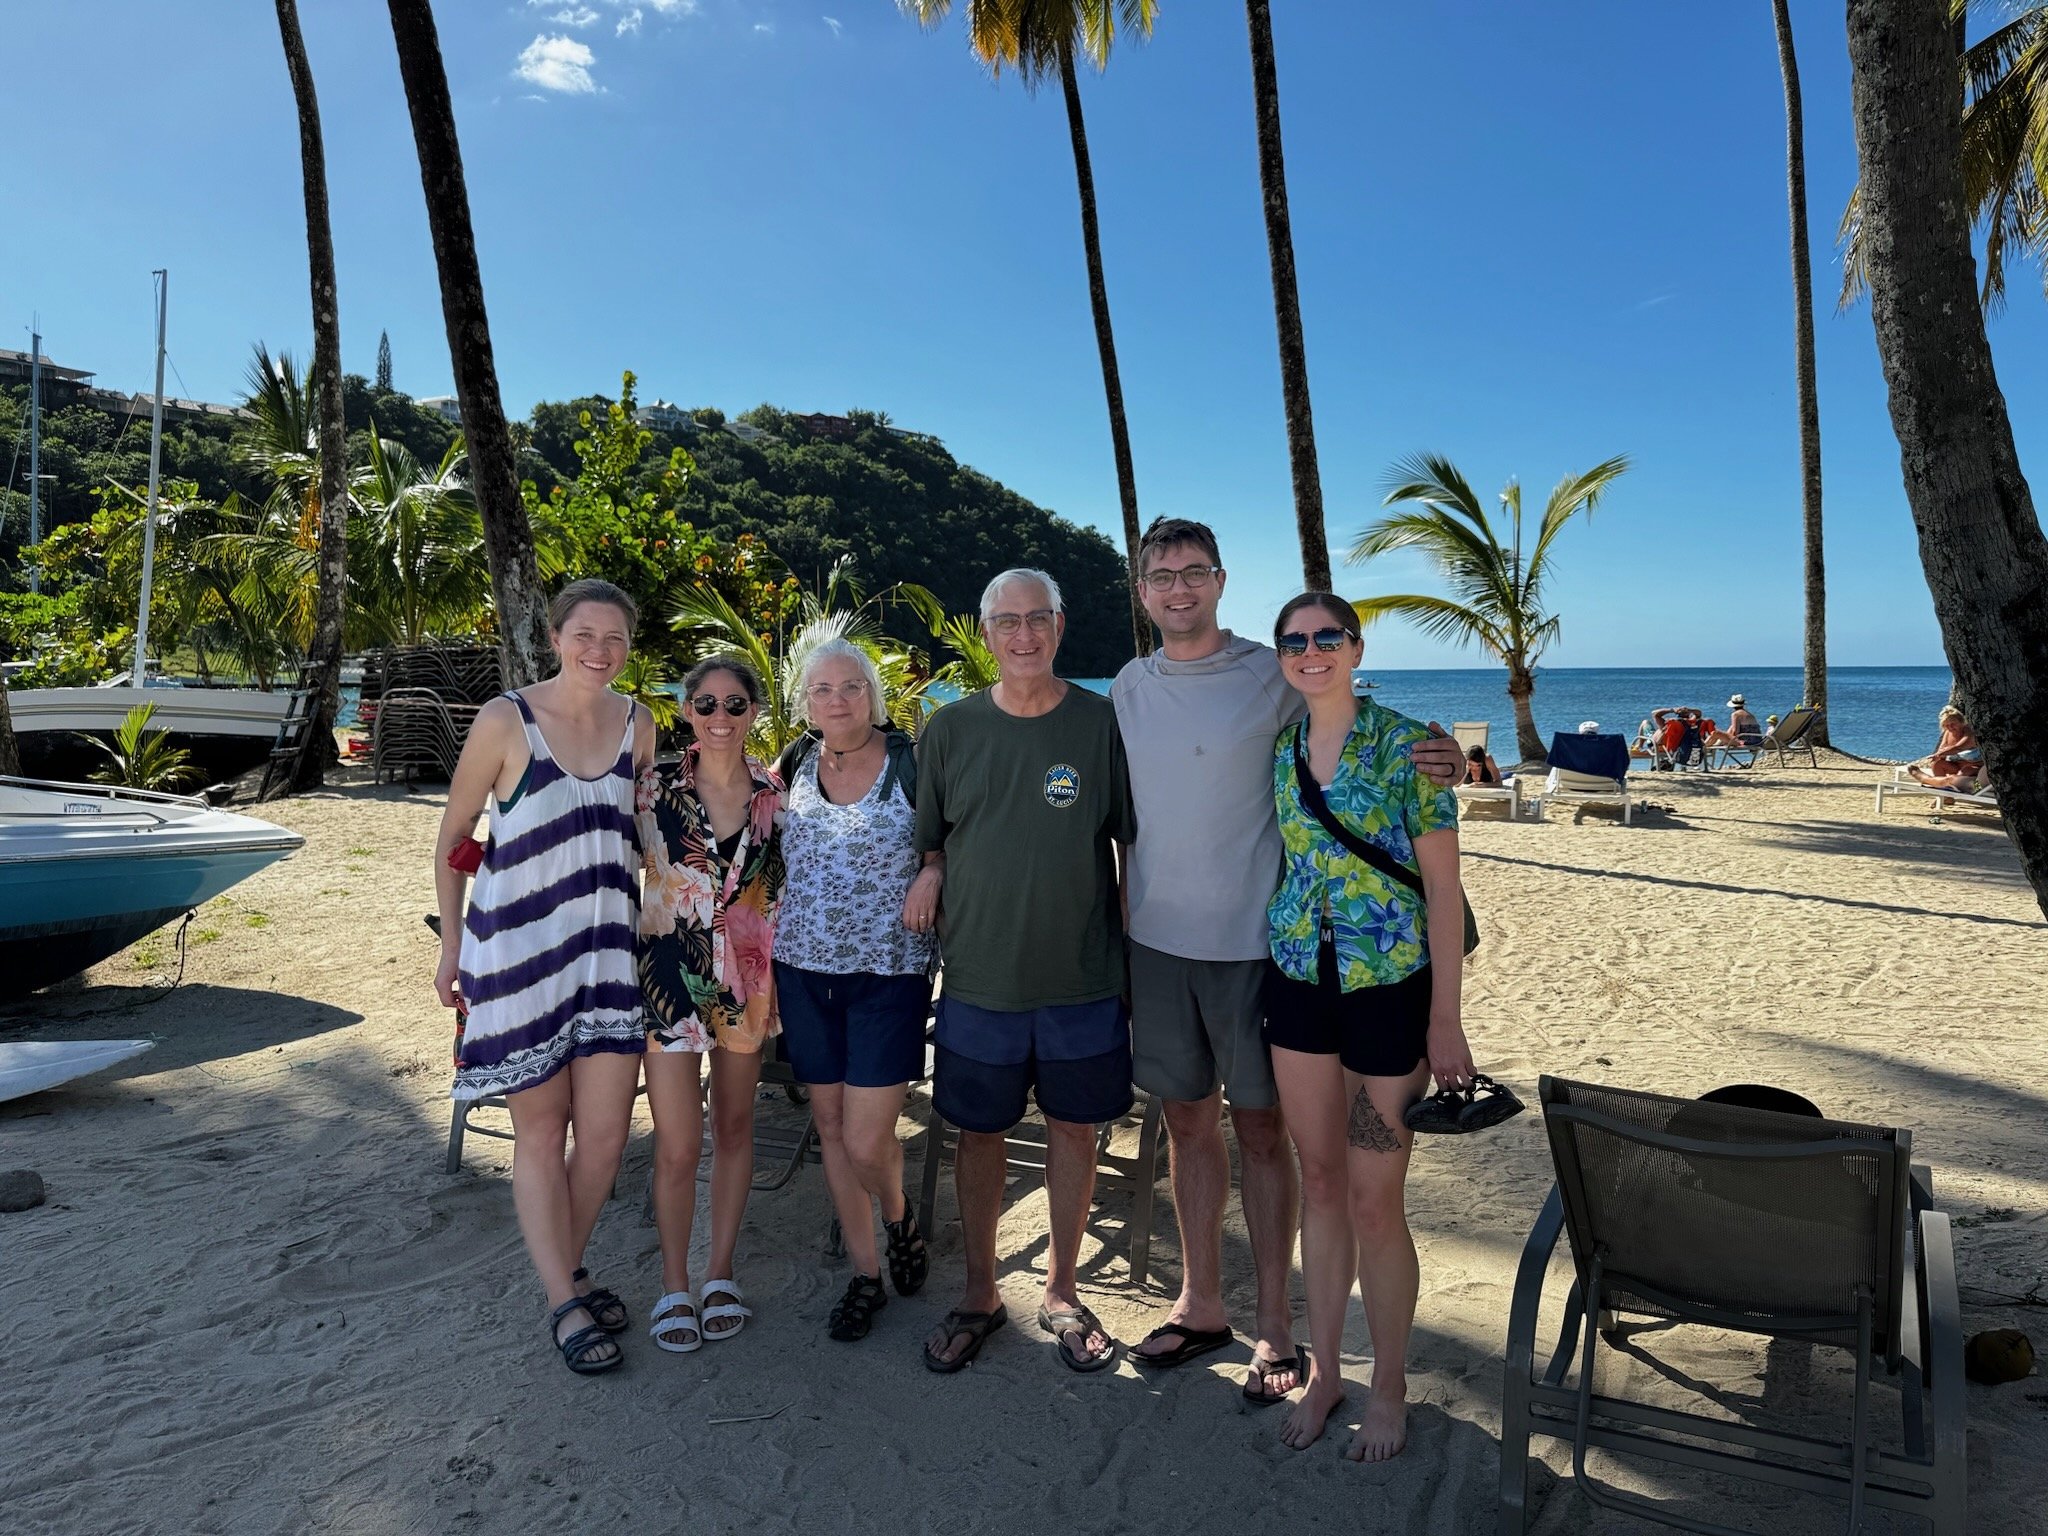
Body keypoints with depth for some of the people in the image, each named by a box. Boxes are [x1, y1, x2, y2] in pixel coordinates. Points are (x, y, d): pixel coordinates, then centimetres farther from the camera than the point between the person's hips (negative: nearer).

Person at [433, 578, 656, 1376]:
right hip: (518, 948, -4)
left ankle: (569, 1268, 31)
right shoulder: (506, 719, -11)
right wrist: (452, 944, 0)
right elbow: (451, 838, -2)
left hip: (607, 946, 4)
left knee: (606, 1129, 6)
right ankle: (564, 1304, 21)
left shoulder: (638, 724, 2)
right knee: (541, 1130, 8)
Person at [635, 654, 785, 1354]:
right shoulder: (654, 790, -7)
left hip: (748, 978, 2)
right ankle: (675, 1287, 20)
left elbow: (791, 883, 8)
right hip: (670, 975, -2)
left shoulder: (777, 794, -2)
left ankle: (720, 1273, 29)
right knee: (679, 1143, 1)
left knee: (734, 1127, 13)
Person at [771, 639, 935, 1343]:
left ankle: (899, 1216, 29)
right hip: (804, 970, 4)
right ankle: (866, 1274, 28)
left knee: (866, 1141, -5)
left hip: (888, 974, -4)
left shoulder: (911, 763, -7)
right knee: (831, 1127, 11)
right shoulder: (793, 765, 5)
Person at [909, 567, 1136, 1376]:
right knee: (980, 1130, 11)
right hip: (980, 975, 1)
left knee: (1073, 1127, 12)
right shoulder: (949, 729, 1)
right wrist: (931, 871, -10)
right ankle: (979, 1293, 32)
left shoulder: (1103, 723, -3)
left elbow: (1135, 845, 2)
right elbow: (926, 839, 11)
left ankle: (1061, 1291, 32)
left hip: (1085, 976, 0)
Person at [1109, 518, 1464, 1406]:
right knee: (1188, 1124, 15)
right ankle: (1200, 1305, 31)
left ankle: (1274, 1323, 22)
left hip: (1252, 940, -4)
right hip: (1157, 940, 4)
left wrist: (1435, 761, -21)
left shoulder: (1271, 677, -7)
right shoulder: (1127, 689, 7)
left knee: (1260, 1131, 5)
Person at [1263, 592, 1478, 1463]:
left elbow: (1443, 887, -9)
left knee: (1373, 1201, 3)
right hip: (1299, 987, 5)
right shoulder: (1278, 753, 5)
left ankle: (1389, 1388, 25)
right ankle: (1323, 1370, 31)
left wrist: (1446, 1021, -10)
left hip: (1389, 990, -4)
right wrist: (1265, 980, 10)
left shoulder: (1406, 746, -10)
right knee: (1319, 1185, 14)